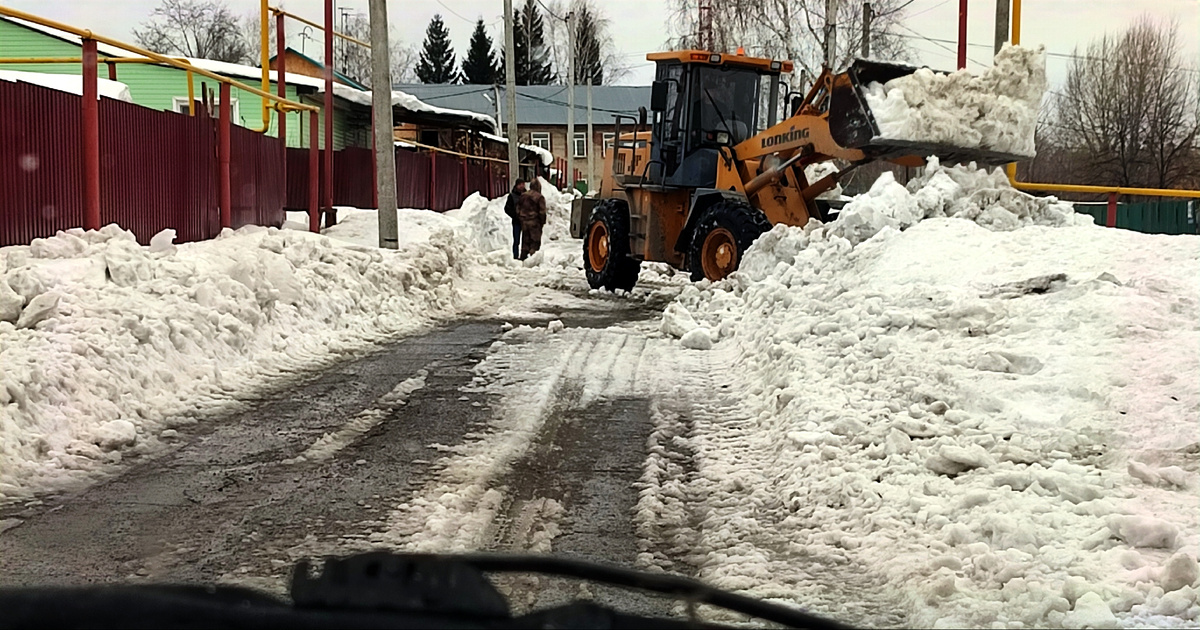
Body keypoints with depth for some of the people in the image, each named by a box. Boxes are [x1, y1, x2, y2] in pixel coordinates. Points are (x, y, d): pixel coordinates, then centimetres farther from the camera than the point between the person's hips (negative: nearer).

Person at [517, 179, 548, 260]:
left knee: (525, 241, 14)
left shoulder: (523, 196, 7)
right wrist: (543, 222, 0)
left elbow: (518, 208, 12)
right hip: (534, 222, -6)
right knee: (535, 241, 1)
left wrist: (520, 218, 18)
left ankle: (523, 256, 17)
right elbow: (542, 211, -11)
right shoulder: (539, 197, -11)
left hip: (524, 222, 6)